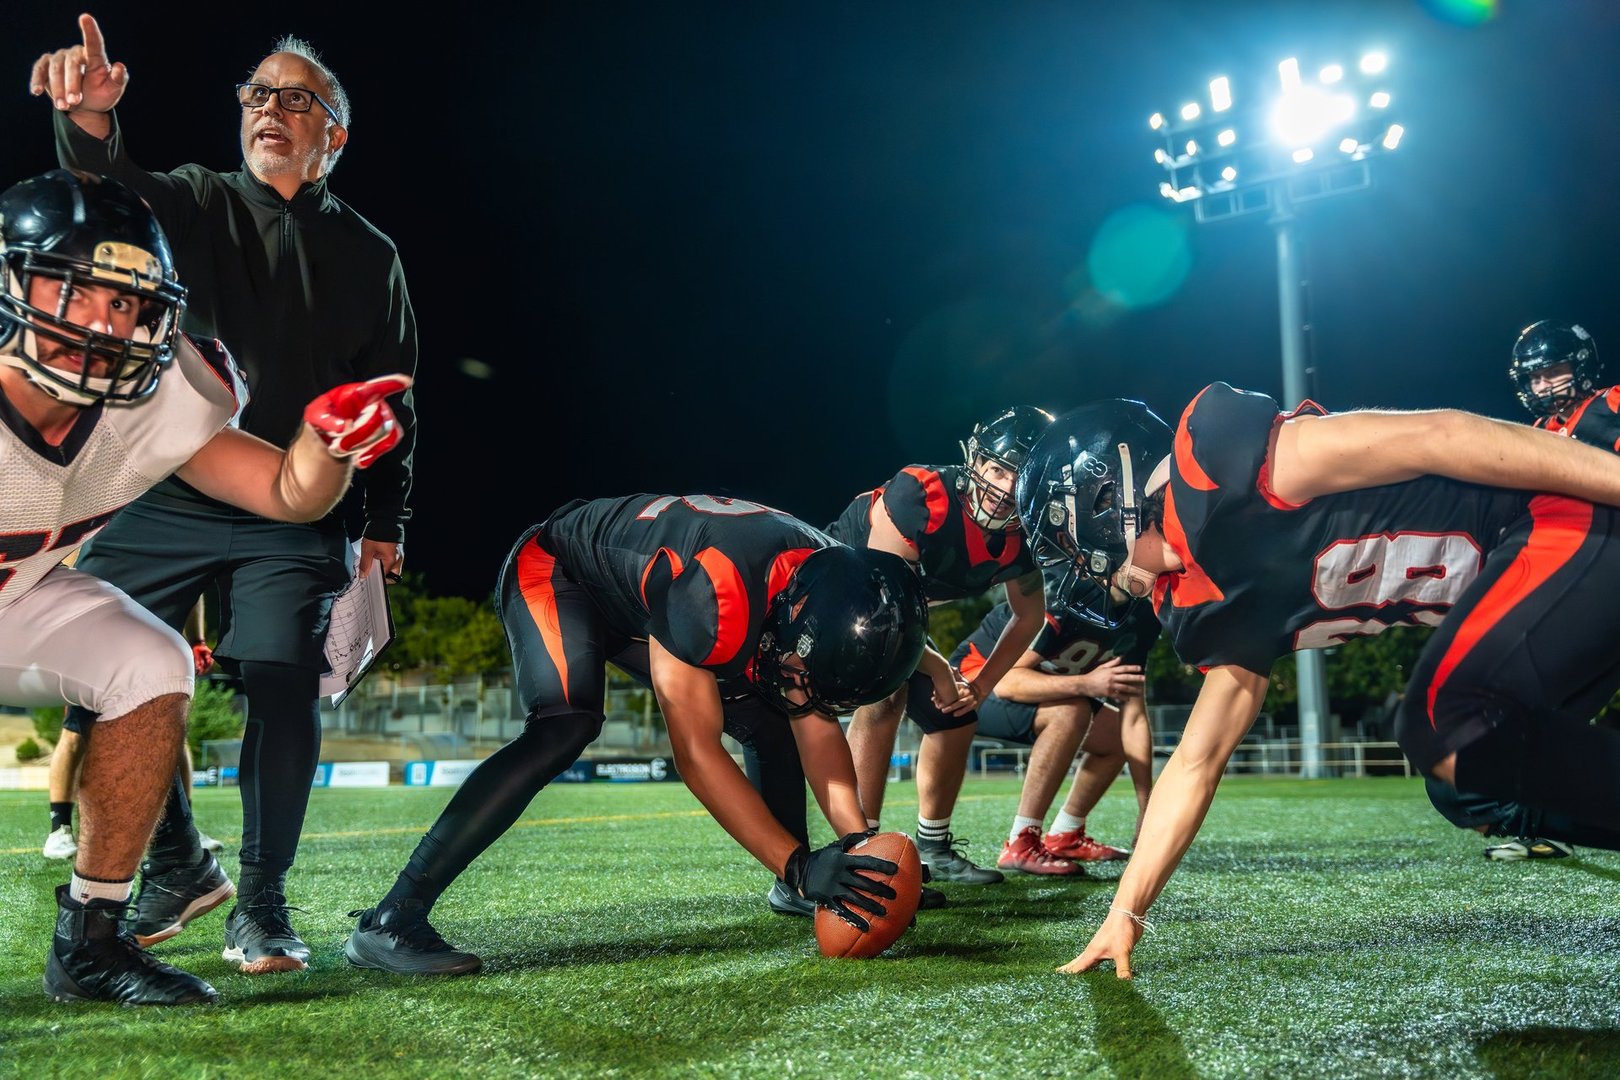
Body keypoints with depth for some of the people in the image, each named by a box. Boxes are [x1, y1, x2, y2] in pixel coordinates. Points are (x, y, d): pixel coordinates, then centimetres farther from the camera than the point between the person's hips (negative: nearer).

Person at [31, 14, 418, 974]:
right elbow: (119, 194, -14)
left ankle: (262, 907, 4)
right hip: (165, 498, 1)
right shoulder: (197, 204, 10)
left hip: (298, 515, -1)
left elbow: (391, 399, 14)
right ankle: (178, 869, 20)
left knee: (283, 693, -12)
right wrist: (92, 123, -36)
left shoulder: (368, 256, 12)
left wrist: (384, 520, 7)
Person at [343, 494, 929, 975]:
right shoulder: (713, 591, -42)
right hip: (557, 568, -8)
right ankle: (390, 922, -31)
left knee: (769, 720, 2)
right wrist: (800, 865, -38)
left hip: (639, 601, 8)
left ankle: (791, 892, 20)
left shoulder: (832, 591, -18)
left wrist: (857, 839, -20)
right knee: (569, 725, -32)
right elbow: (697, 754, -36)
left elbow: (817, 727, -7)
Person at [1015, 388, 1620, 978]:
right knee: (1453, 749, 4)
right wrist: (1126, 912, 16)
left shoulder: (1211, 463, -14)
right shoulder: (1214, 609, 13)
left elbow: (1436, 436, -18)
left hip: (1571, 518, -8)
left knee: (1447, 726, -16)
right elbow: (1196, 764, 17)